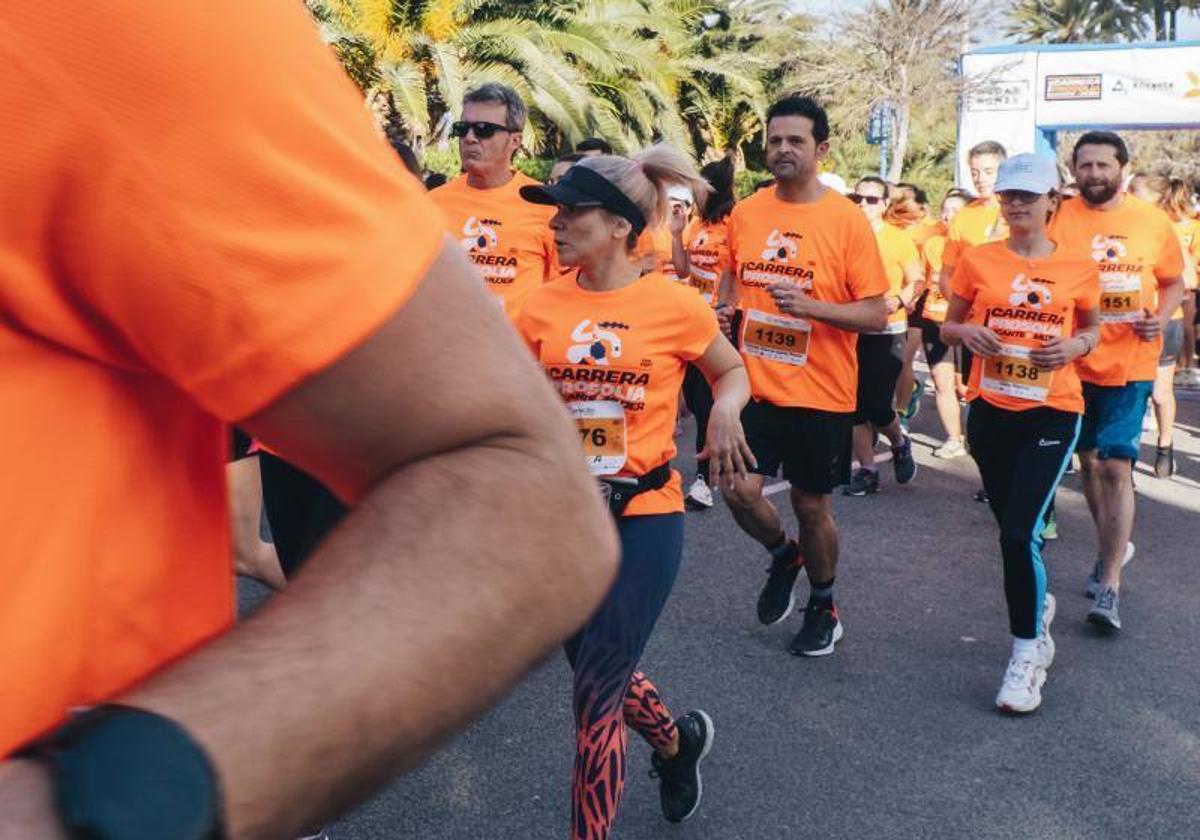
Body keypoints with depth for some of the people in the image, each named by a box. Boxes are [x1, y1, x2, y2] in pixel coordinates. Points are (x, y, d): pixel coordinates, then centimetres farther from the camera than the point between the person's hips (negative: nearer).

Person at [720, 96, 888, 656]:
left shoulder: (847, 220, -9)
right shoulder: (745, 213, 3)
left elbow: (877, 315, -10)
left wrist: (812, 306, -23)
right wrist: (727, 318, 3)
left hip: (821, 393, -3)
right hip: (755, 384, 3)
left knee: (811, 504, 8)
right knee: (740, 491, -8)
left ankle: (823, 609, 33)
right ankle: (784, 556, 26)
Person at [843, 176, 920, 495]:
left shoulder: (899, 239, -3)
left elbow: (916, 281, -2)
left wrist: (899, 300, -21)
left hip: (888, 332, -3)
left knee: (878, 406, -8)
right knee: (856, 406, 5)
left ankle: (900, 444, 25)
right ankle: (867, 470, 18)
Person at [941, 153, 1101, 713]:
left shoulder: (1078, 267, -1)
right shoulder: (978, 261, 1)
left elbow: (1093, 329, 13)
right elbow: (949, 327, 9)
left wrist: (1075, 345, -9)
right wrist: (966, 332, -14)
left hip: (1052, 413, -2)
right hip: (991, 409, 3)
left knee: (1020, 531, -13)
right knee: (1011, 525, 15)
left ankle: (1027, 652, 3)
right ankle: (1036, 603, 44)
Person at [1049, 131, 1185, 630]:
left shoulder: (1153, 222, 0)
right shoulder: (1061, 220, -2)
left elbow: (1173, 281, 12)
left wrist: (1161, 318, -7)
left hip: (1130, 365, -1)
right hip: (1076, 364, 2)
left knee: (1116, 465, -9)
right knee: (1089, 460, 15)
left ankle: (1109, 587, -5)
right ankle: (1114, 546, 40)